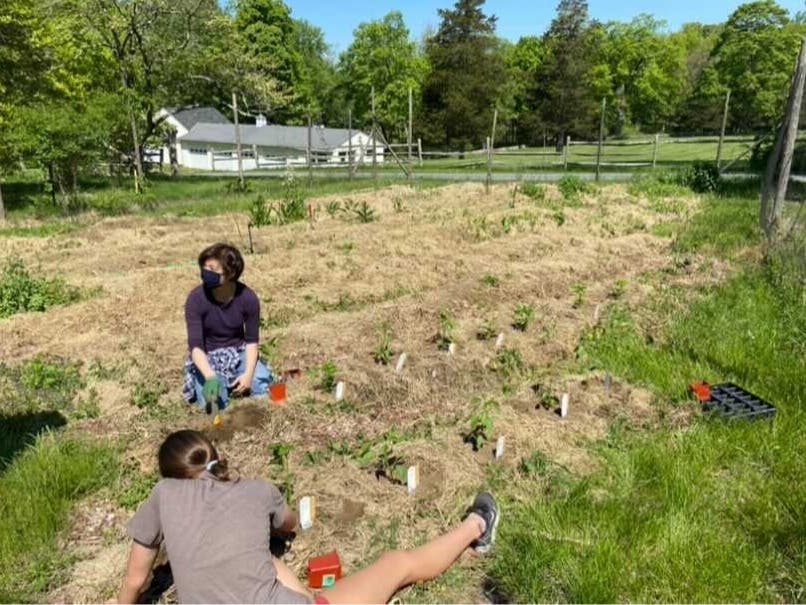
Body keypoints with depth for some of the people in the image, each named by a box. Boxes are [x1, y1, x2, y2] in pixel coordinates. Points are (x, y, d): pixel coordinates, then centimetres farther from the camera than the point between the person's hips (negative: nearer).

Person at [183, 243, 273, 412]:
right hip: (206, 358, -2)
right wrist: (211, 376, -41)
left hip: (238, 353, 2)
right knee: (215, 404, -25)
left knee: (265, 389, -20)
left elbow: (252, 341, -7)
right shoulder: (196, 298, -21)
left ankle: (233, 383, 12)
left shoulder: (248, 298, -16)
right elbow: (195, 345, -24)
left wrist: (248, 373, -22)